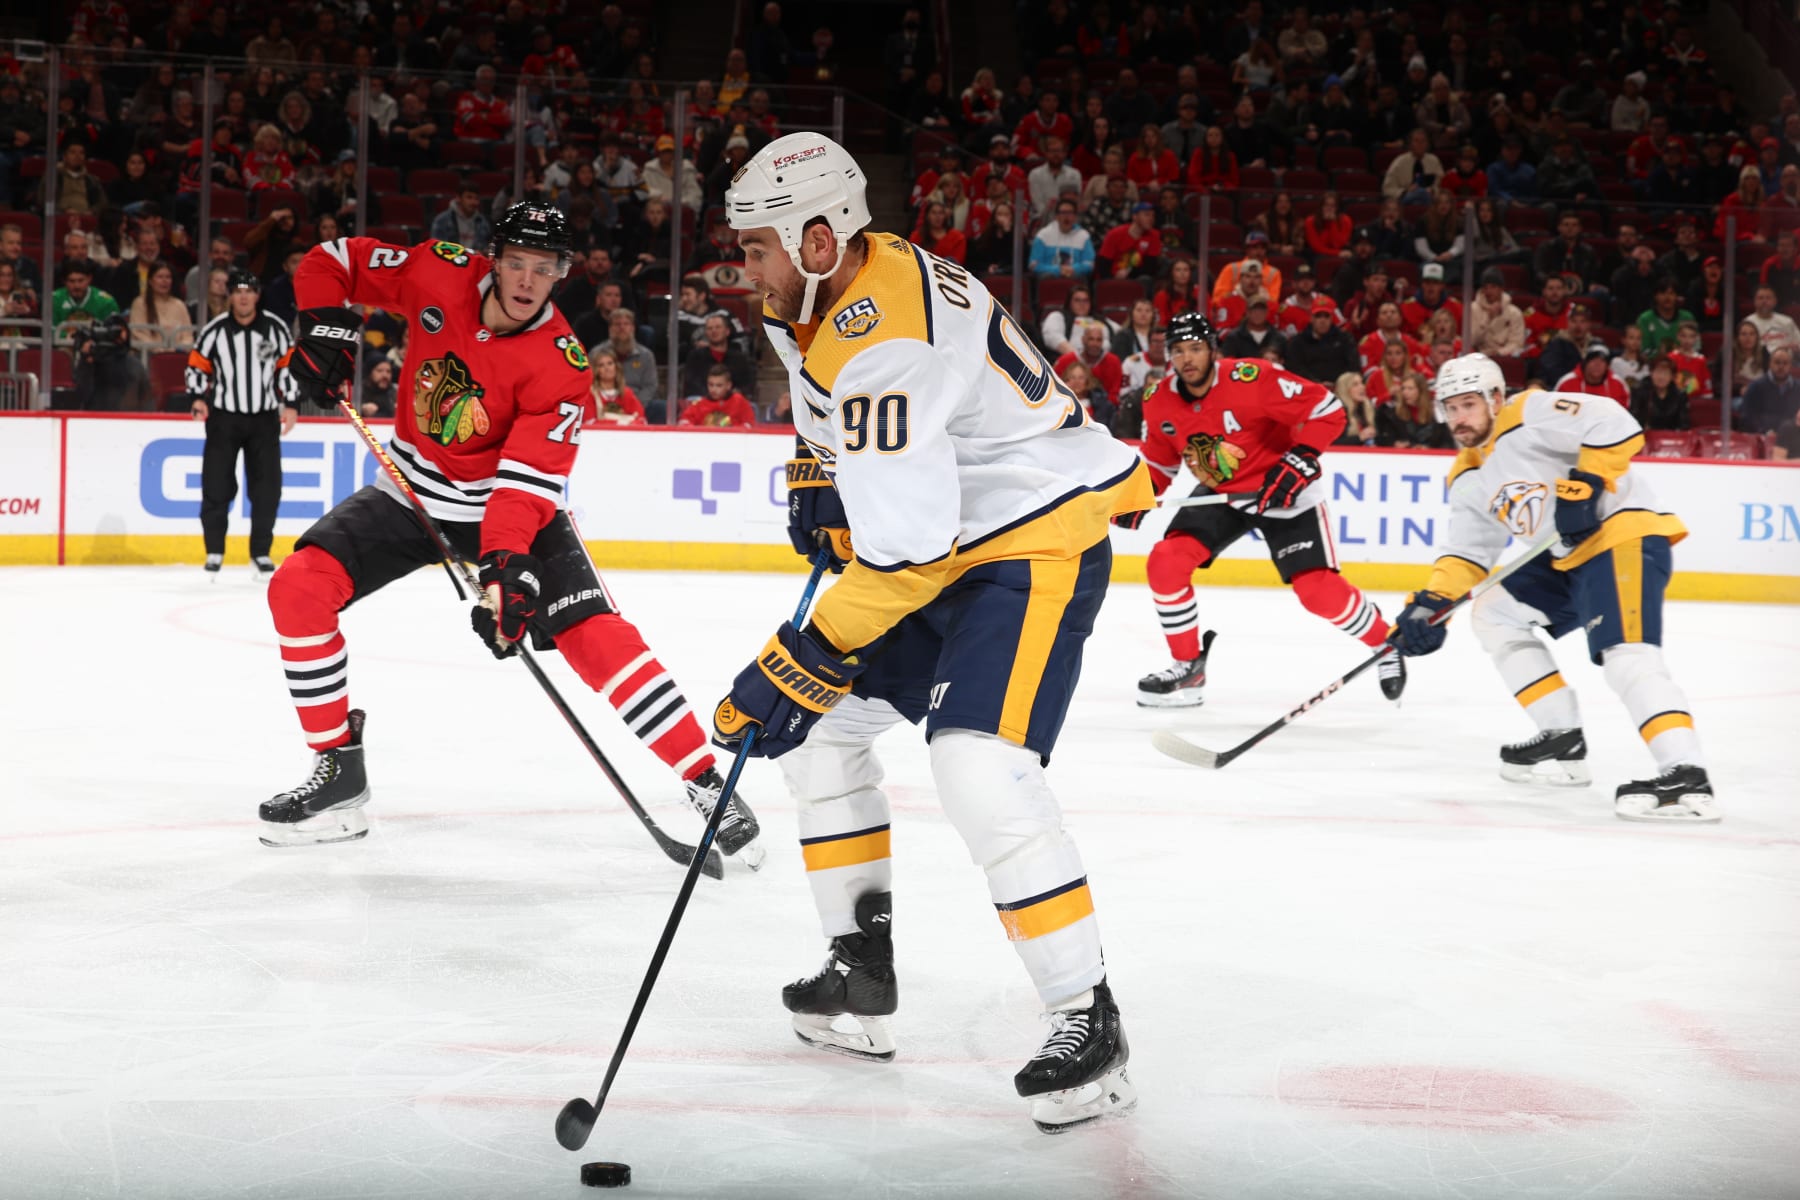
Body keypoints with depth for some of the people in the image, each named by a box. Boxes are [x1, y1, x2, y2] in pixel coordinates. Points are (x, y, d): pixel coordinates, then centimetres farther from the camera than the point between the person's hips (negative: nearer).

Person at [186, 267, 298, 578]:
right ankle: (214, 551, 8)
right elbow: (197, 364, 5)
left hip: (264, 417, 1)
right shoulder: (215, 330, -2)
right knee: (216, 485, -3)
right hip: (223, 417, -1)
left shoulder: (275, 328, 0)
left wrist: (290, 404, 1)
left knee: (266, 488, 0)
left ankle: (261, 552, 11)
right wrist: (197, 398, -9)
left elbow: (287, 365, 7)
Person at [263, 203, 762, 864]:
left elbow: (526, 480, -29)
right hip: (414, 492, 4)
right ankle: (338, 772, -1)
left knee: (596, 634, -20)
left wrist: (504, 563, -43)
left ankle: (708, 786, -14)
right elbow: (331, 262, -2)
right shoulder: (442, 275, -16)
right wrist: (326, 327, -19)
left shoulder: (560, 365, -24)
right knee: (298, 588, -13)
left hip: (515, 504, -3)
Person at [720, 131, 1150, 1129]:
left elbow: (905, 546, -33)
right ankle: (861, 977, 21)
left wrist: (802, 662, -29)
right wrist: (814, 473, 13)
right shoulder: (834, 287, 2)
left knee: (981, 766, -26)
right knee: (819, 725, 13)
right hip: (948, 540, 11)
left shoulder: (884, 343, -29)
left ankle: (1088, 1025, -18)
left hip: (1040, 539, -11)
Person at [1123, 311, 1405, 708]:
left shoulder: (1249, 379, -27)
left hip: (1282, 491, -5)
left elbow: (1327, 409, -23)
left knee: (1319, 590, -12)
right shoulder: (1160, 404, -8)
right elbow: (1160, 463, 9)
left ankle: (1387, 644, 17)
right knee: (1165, 563, -13)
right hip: (1218, 493, 5)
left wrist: (1299, 461, -29)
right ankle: (1188, 667, 4)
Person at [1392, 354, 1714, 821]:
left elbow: (1615, 425, -20)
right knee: (1494, 613, 13)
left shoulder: (1530, 416, -11)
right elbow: (1468, 552, 14)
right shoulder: (1468, 481, 16)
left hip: (1625, 534, -10)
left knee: (1623, 651, -27)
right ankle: (1563, 741, 11)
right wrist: (1430, 604, 0)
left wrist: (1585, 483, -27)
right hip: (1567, 558, 11)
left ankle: (1686, 776, -38)